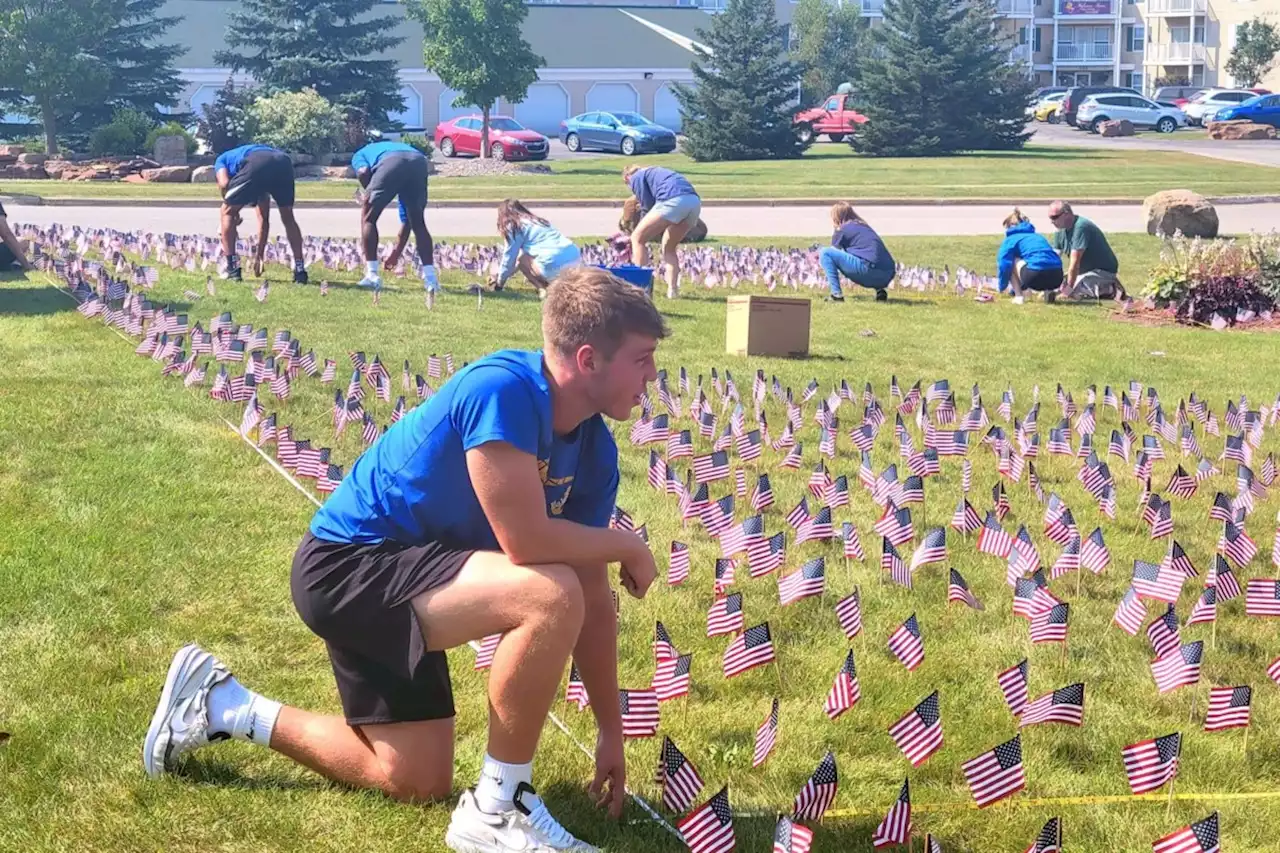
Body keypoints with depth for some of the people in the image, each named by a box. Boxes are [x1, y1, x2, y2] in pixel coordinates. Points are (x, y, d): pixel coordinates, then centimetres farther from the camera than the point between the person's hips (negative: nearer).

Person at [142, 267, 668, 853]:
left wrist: (611, 730, 4)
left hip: (394, 576, 10)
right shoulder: (502, 389, -27)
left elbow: (591, 597, 4)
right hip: (350, 565, -10)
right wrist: (629, 547, -16)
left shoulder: (595, 450, -1)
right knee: (549, 596, -30)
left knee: (415, 783, 18)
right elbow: (526, 541, -34)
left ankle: (221, 705, 31)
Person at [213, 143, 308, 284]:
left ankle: (232, 269, 12)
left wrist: (234, 212, 25)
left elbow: (224, 184, 8)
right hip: (284, 163, 5)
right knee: (288, 219, 27)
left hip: (256, 165, -5)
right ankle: (300, 271, 21)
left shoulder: (222, 160, 35)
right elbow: (264, 219, 45)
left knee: (228, 213, 17)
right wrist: (259, 255, 51)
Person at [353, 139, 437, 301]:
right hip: (419, 162, 4)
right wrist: (396, 253, 49)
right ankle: (431, 278, 15)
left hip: (390, 163, -4)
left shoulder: (360, 154, 36)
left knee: (368, 218, 15)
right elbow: (406, 218, 43)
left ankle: (372, 275, 10)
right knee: (418, 223, 20)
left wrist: (367, 196, 23)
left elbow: (363, 172, 5)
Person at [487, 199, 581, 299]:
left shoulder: (514, 227, 7)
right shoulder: (535, 221, 32)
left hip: (556, 266, -8)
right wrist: (500, 274, 47)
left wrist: (500, 281, 28)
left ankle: (543, 289, -1)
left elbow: (510, 257, 12)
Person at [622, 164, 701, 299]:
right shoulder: (655, 171, 38)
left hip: (674, 200, -7)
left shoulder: (636, 178, 15)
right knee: (669, 248, 24)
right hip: (695, 202, 7)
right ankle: (672, 289, 12)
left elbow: (648, 205, 9)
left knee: (637, 238, 7)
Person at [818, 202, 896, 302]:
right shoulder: (863, 226, 27)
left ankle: (836, 295, -7)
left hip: (869, 270, -8)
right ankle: (879, 290, 15)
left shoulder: (842, 229, 6)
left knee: (824, 253, 0)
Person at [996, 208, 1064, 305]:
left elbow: (1004, 263, 5)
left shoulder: (1011, 239, 16)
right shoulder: (1037, 236, 36)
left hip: (1037, 275, -6)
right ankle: (1049, 291, 10)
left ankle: (1018, 296, 6)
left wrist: (1002, 287, 21)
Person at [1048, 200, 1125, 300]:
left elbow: (1074, 261, -26)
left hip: (1104, 271, -10)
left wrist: (1069, 288, -25)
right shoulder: (1061, 232, 4)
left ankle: (1110, 291, -5)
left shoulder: (1080, 227, -25)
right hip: (1085, 270, 10)